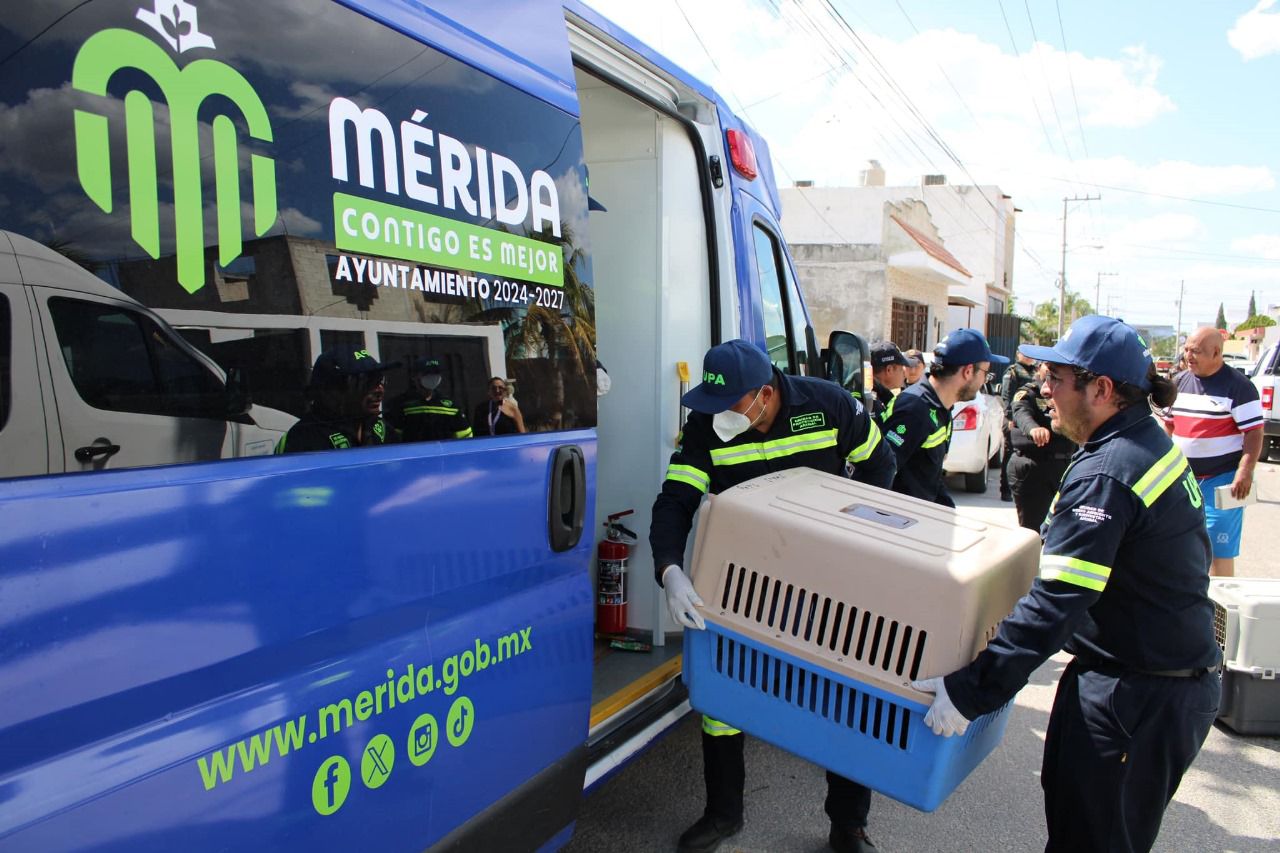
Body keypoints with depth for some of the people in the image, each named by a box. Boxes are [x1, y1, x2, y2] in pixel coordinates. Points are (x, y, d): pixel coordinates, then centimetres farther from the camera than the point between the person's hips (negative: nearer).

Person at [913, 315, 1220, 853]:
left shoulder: (1105, 476, -24)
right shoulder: (1150, 442, 7)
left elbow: (1055, 605, -30)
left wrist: (971, 691, -29)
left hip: (1139, 700, -10)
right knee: (1068, 805, 22)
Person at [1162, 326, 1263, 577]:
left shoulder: (1238, 386, -9)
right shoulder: (1180, 382, 9)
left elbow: (1254, 432, -12)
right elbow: (1169, 424, 17)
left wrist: (1245, 472, -21)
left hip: (1223, 478, -6)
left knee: (1219, 547, -4)